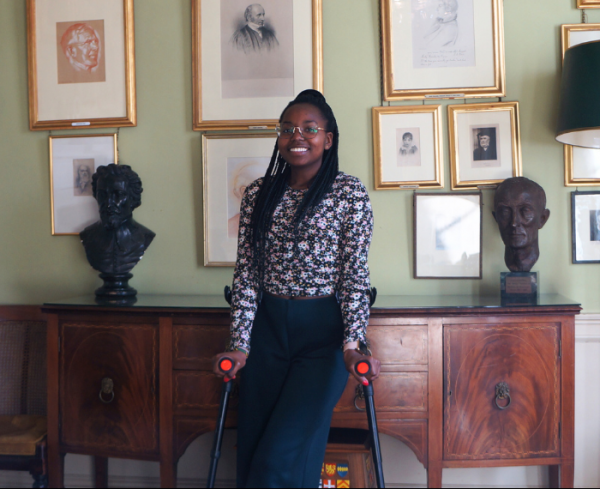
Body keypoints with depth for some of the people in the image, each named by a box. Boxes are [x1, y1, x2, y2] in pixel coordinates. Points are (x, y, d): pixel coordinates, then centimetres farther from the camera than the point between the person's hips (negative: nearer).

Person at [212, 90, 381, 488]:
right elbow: (246, 273, 4)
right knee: (252, 450, 8)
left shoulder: (350, 193, -3)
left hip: (324, 331, -3)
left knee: (284, 455, -7)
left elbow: (355, 273, -6)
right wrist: (239, 346, -2)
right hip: (267, 328, 4)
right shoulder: (259, 194, 6)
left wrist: (353, 344, -16)